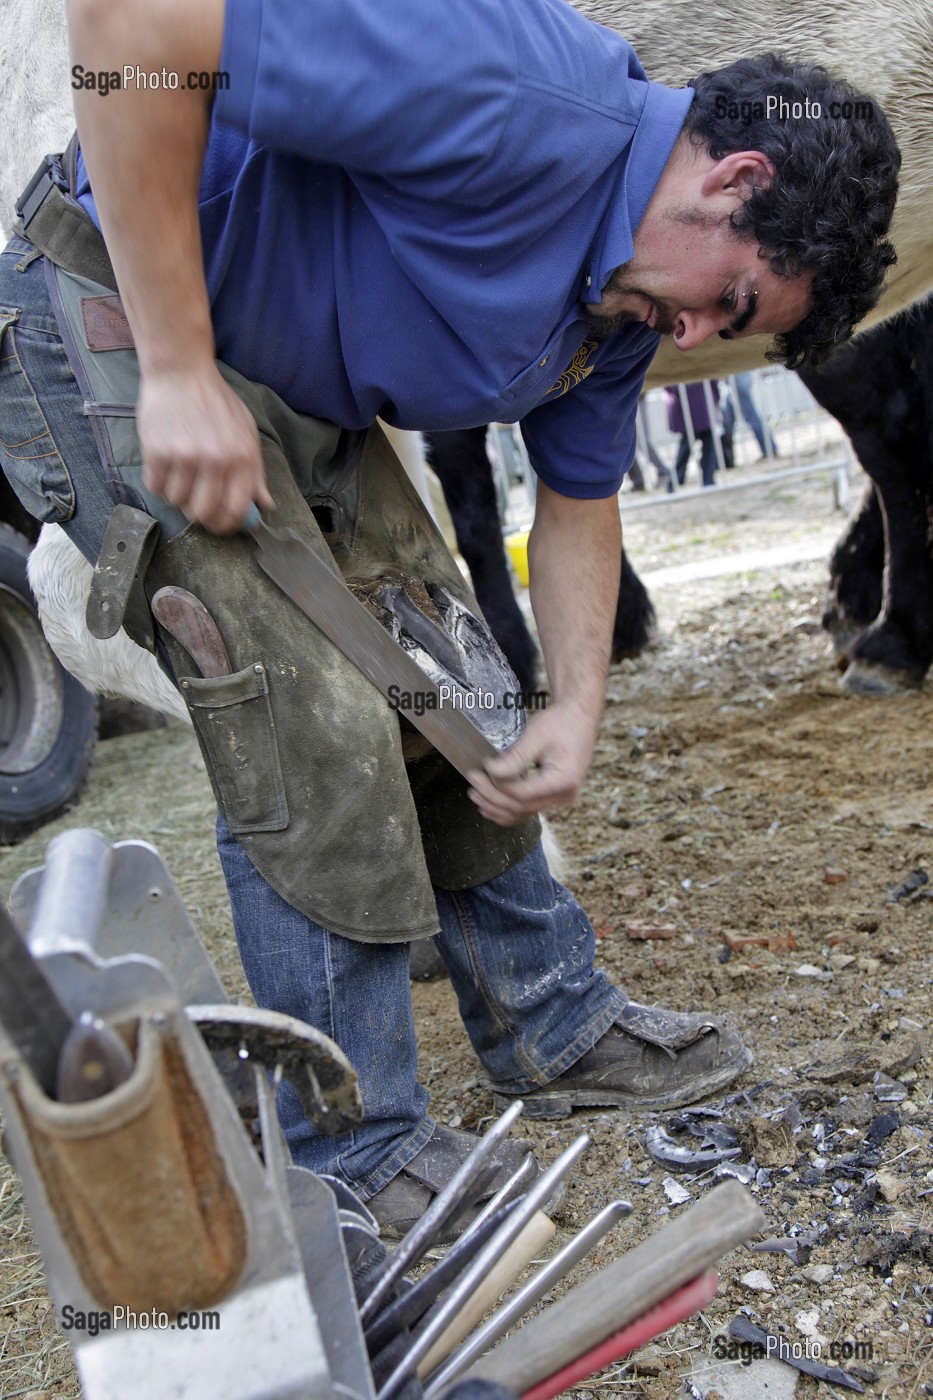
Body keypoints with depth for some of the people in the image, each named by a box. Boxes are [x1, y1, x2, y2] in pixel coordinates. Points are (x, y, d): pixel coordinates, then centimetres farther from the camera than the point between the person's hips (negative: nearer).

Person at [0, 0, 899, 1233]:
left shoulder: (626, 301, 3)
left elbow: (579, 498, 13)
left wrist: (577, 713, 1)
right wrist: (178, 369, -30)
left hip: (304, 398, 9)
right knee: (314, 739, -14)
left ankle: (550, 1027, 27)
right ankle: (361, 1168, 5)